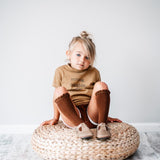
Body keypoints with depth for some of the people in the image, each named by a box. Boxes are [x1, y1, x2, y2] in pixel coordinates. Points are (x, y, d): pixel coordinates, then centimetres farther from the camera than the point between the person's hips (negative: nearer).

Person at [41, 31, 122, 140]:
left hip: (92, 115, 1)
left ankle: (102, 124, -23)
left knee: (101, 85, -20)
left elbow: (100, 96, 18)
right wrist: (55, 118, 12)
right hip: (71, 116, -1)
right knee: (60, 91, -26)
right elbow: (57, 96, 11)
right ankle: (80, 126, -31)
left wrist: (105, 116, 17)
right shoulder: (61, 71, 7)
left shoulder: (94, 72, 10)